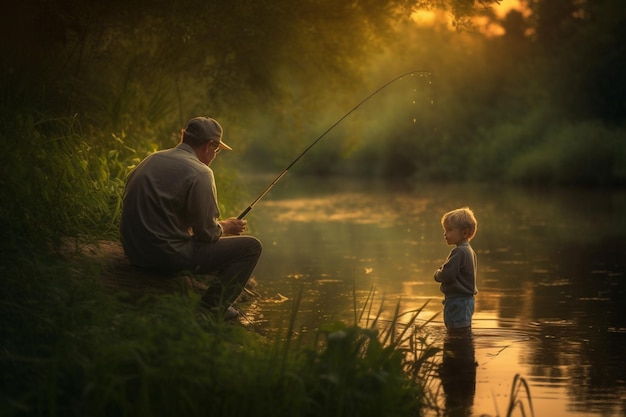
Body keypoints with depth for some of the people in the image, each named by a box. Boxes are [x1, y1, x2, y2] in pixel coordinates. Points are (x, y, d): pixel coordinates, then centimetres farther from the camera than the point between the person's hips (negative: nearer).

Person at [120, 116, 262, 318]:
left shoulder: (151, 160, 11)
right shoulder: (199, 173, -15)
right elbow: (207, 233, -13)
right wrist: (225, 227, 11)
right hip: (167, 256, -9)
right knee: (251, 246, -1)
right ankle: (213, 305, -2)